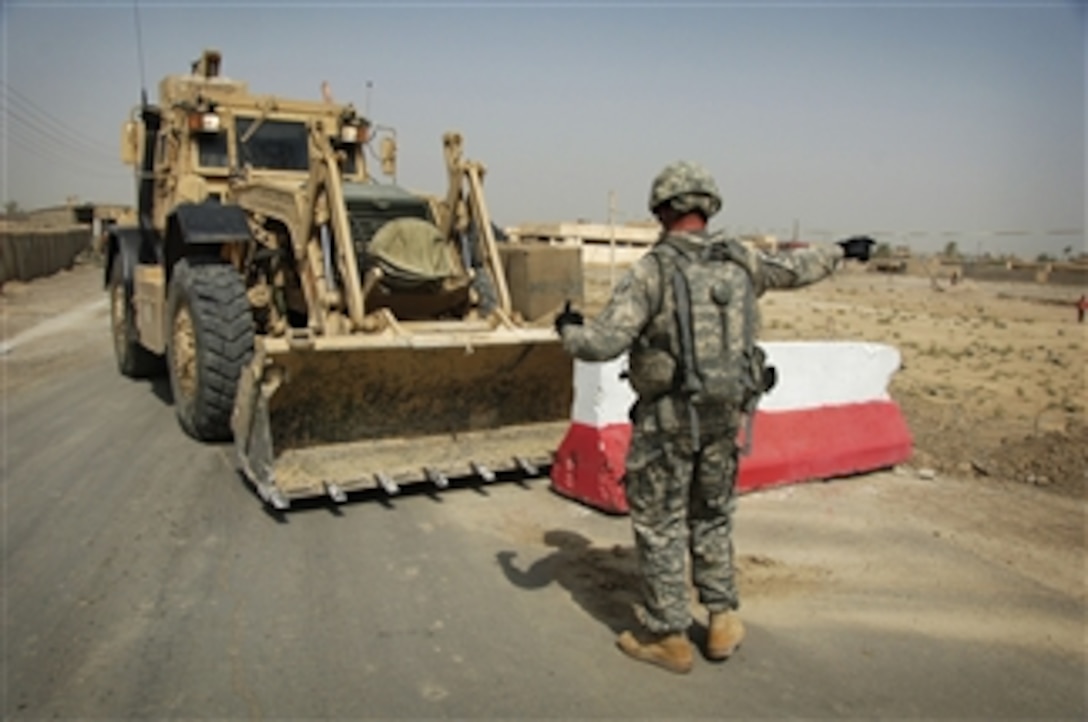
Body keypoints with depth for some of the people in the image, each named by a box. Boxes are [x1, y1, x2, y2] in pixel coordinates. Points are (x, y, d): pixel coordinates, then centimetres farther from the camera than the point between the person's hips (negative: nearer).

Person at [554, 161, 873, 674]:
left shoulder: (652, 270, -15)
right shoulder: (741, 261, 2)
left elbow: (602, 343, -20)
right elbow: (795, 269, 21)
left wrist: (568, 330, 2)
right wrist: (841, 251, 40)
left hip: (667, 417, -5)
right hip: (725, 414, 5)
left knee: (659, 524, 9)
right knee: (712, 517, 22)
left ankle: (666, 637, 19)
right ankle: (722, 622, 29)